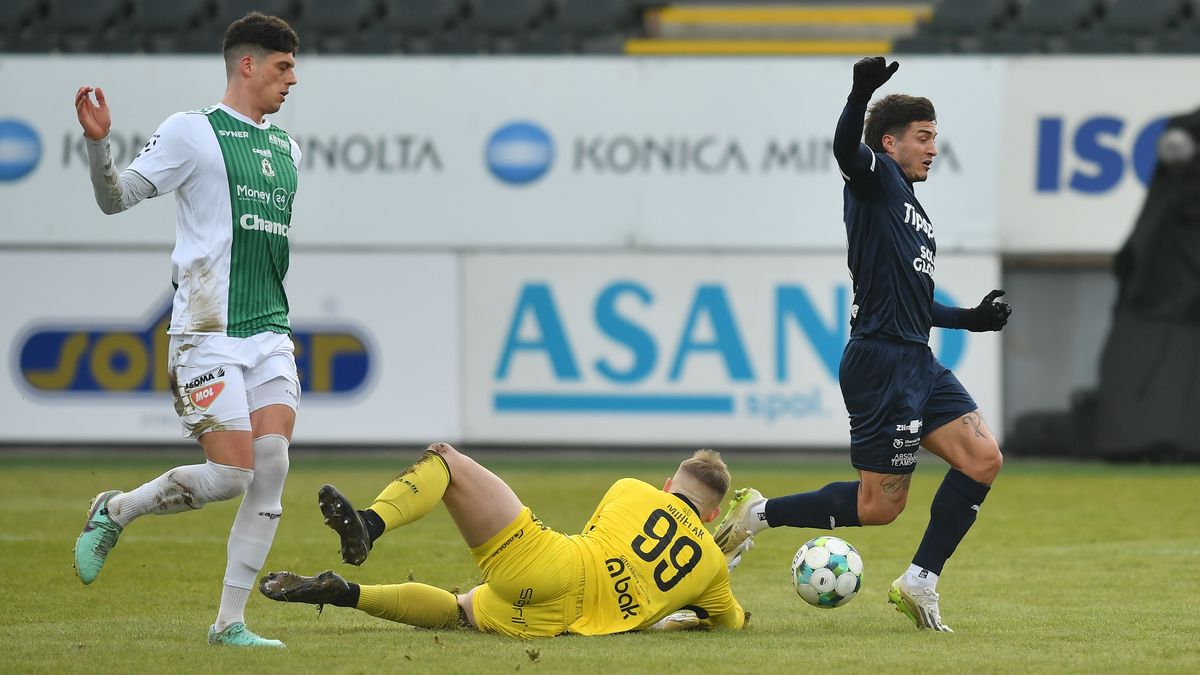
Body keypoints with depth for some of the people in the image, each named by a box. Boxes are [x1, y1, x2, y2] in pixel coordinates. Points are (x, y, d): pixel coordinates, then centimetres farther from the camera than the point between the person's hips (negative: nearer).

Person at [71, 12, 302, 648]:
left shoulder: (286, 148, 17)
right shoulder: (192, 131, -3)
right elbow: (116, 198, -4)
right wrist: (98, 143, -21)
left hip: (268, 333, 6)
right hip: (207, 333, -6)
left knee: (272, 466, -8)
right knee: (231, 474, -13)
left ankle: (230, 621, -1)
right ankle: (113, 512, 13)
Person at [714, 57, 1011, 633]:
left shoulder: (915, 215, 22)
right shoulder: (877, 179, -4)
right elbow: (846, 148, -29)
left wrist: (970, 318, 25)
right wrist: (861, 93, -46)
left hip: (918, 365, 9)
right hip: (882, 362, -9)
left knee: (983, 460, 1)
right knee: (880, 505, -6)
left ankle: (920, 583, 7)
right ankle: (760, 514, 9)